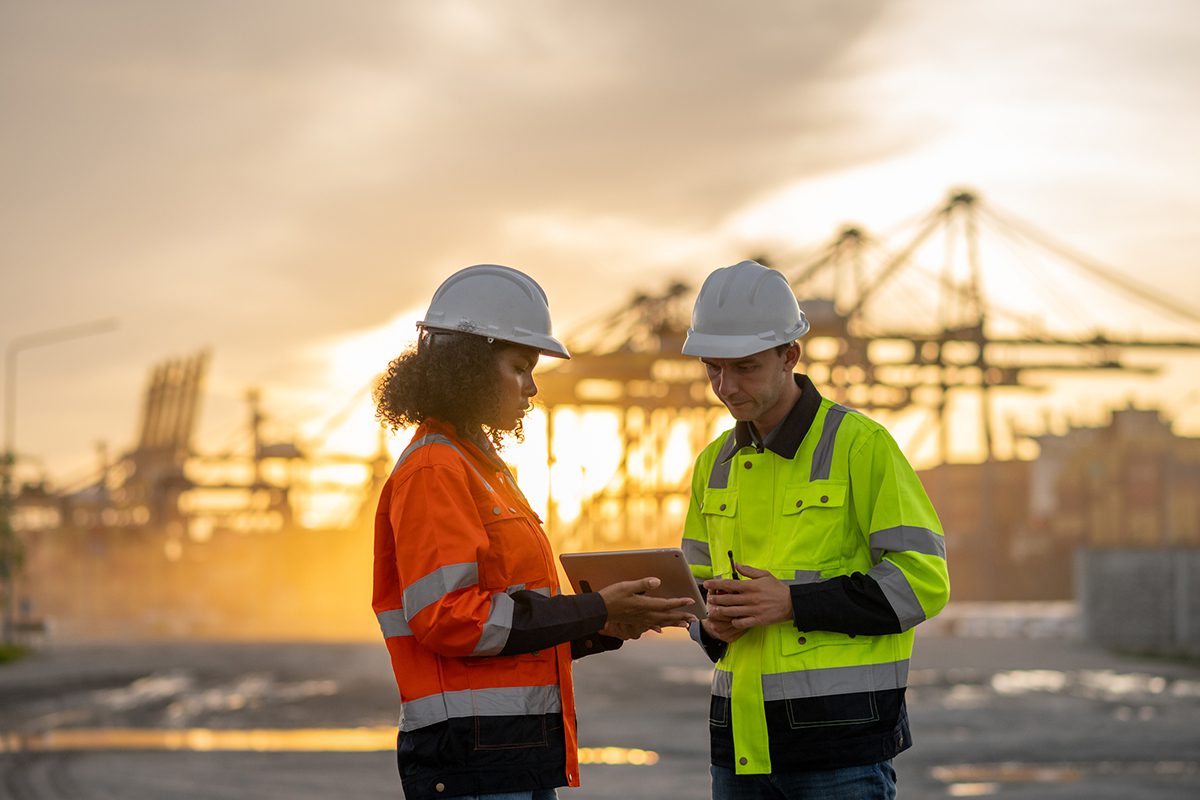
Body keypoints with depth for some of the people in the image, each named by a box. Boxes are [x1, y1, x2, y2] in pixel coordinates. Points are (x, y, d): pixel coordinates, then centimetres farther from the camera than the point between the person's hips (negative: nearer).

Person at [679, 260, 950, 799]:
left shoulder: (861, 444, -7)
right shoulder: (716, 464, 13)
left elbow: (922, 579, -11)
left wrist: (793, 602, -19)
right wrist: (713, 620, -3)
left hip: (841, 737, -6)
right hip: (743, 735, 6)